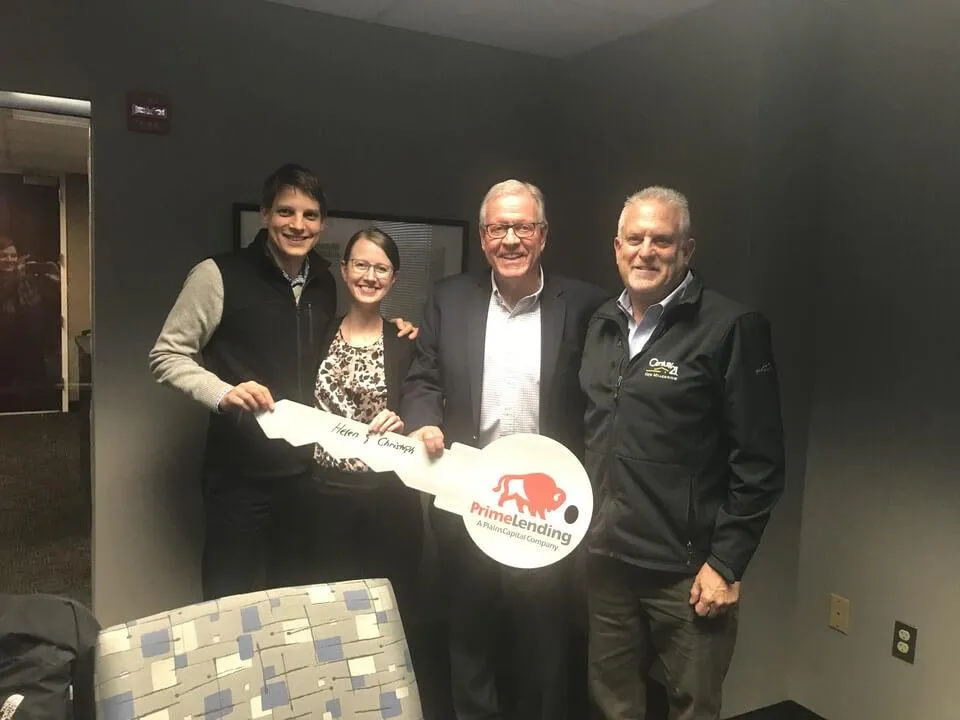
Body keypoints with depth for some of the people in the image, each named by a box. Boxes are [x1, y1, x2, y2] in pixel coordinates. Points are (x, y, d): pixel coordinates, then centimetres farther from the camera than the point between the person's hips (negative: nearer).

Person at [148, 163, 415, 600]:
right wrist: (223, 393, -23)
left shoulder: (324, 283, 8)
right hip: (241, 473, -5)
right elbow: (166, 356, -6)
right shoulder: (219, 275, -9)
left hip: (308, 469, 5)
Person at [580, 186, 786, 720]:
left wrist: (726, 564, -12)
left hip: (686, 569, -5)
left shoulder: (732, 328, -11)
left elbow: (760, 462, -11)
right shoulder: (601, 324, 8)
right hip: (604, 557, 5)